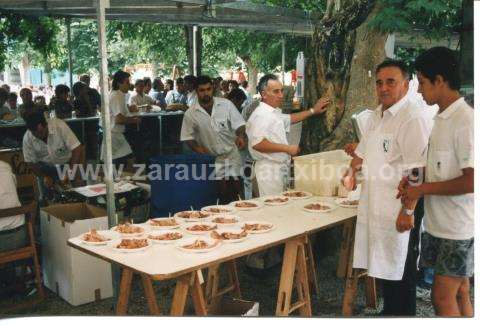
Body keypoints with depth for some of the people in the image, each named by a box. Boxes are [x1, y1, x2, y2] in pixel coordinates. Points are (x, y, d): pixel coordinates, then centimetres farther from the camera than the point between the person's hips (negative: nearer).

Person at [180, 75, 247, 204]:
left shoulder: (226, 104, -1)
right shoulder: (190, 114, -2)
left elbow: (238, 124, -1)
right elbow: (187, 137, 4)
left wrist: (240, 136, -21)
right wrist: (197, 147, -14)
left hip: (232, 156, 1)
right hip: (211, 161, -1)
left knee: (237, 196, 4)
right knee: (222, 197, 0)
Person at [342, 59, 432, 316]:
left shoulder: (413, 118, -16)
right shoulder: (378, 114, 12)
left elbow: (417, 171, -21)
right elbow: (364, 150, 25)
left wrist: (408, 211, -21)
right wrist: (352, 171, 8)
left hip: (399, 211, -8)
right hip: (374, 206, 9)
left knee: (399, 272, 4)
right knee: (381, 265, 19)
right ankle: (388, 312, 36)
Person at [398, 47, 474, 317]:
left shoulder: (465, 121, -19)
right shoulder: (442, 119, 9)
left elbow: (471, 181, -23)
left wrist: (422, 189, -16)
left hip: (458, 226, -8)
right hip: (440, 222, 8)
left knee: (443, 297, 0)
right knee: (459, 293, 17)